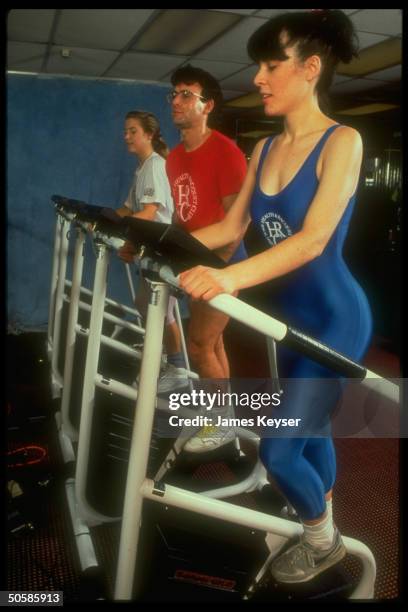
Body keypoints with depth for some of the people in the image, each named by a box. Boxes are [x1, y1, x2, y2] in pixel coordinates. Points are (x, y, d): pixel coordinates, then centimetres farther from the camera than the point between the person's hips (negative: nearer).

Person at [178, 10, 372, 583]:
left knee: (278, 450, -5)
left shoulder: (342, 141, -14)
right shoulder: (264, 149, 7)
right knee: (311, 429, 20)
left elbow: (313, 239, -27)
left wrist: (230, 278, -41)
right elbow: (231, 225, 9)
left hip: (334, 318, -7)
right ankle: (321, 528, 43)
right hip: (292, 315, 7)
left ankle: (324, 541, 24)